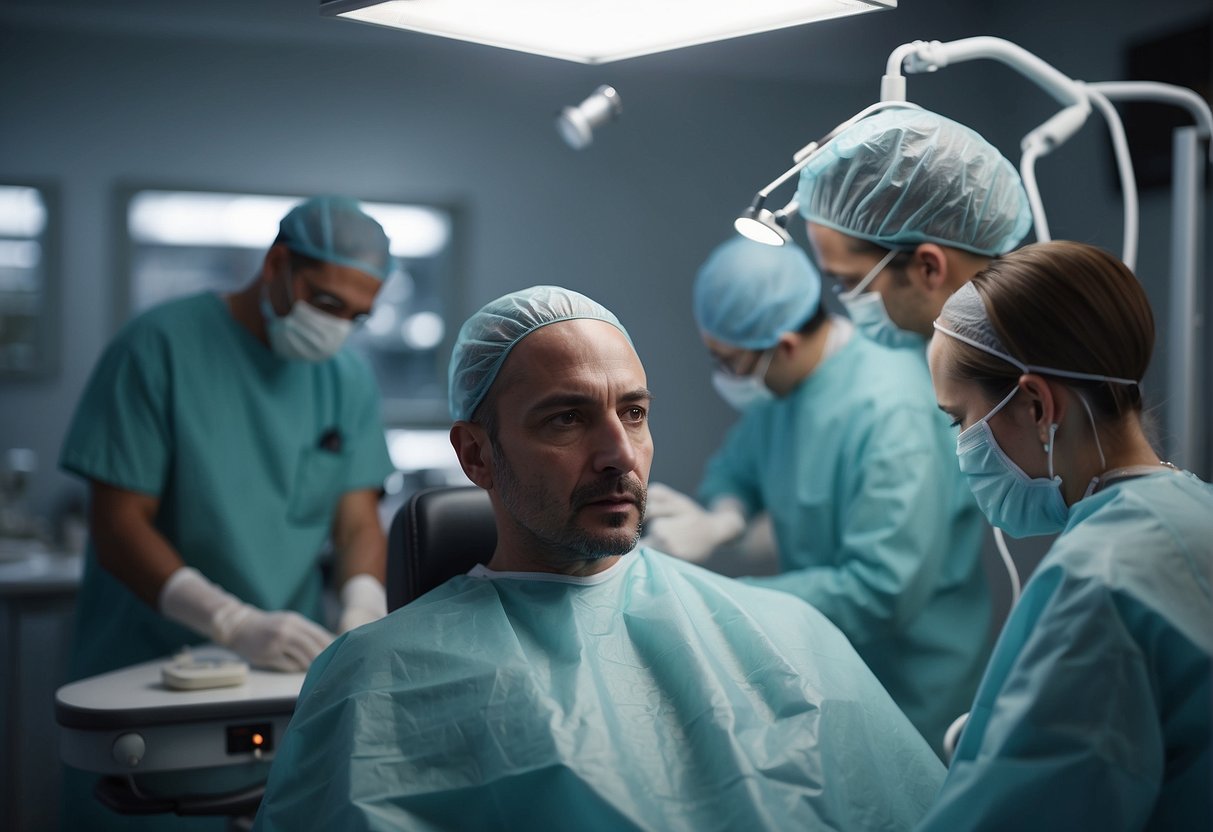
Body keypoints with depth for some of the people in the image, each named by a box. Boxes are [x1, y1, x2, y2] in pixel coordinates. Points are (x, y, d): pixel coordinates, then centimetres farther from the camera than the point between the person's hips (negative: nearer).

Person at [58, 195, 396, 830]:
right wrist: (239, 624, -24)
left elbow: (358, 521, 4)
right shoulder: (159, 346, -9)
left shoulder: (350, 380, 7)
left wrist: (364, 601, -19)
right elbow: (118, 528, -13)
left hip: (288, 678, 4)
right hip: (147, 671, -3)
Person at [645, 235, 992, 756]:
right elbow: (739, 463, 6)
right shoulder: (787, 376, -8)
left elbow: (881, 593, -32)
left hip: (903, 694, -7)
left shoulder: (893, 417, -33)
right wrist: (718, 520, -18)